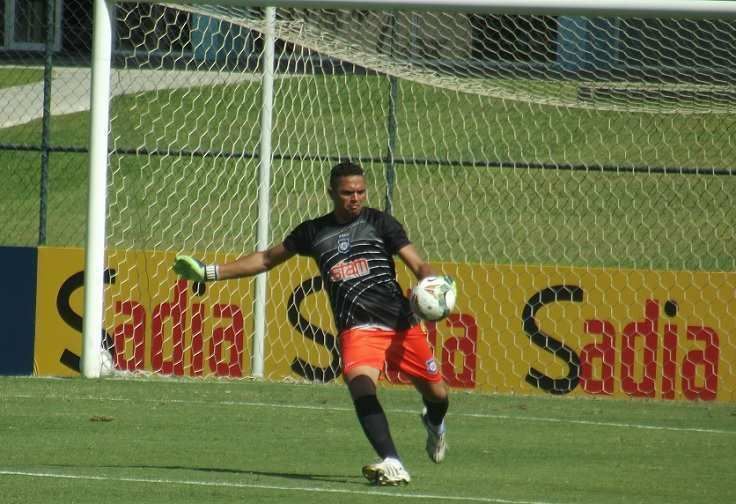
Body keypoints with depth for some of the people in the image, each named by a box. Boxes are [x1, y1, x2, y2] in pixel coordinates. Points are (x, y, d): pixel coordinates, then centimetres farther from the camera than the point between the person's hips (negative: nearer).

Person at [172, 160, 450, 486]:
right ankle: (392, 465, -40)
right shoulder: (313, 232, 12)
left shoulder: (379, 223, 6)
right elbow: (267, 259, 24)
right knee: (360, 384, -30)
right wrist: (210, 272, 21)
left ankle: (434, 423, 46)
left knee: (435, 393, 6)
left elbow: (418, 266, 1)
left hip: (401, 324, 0)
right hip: (357, 330, 0)